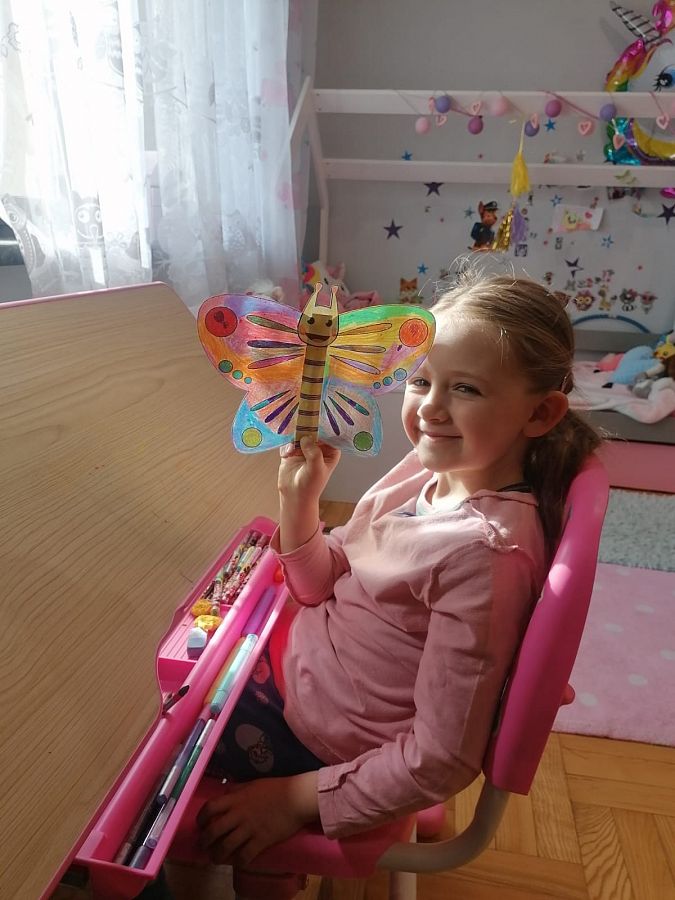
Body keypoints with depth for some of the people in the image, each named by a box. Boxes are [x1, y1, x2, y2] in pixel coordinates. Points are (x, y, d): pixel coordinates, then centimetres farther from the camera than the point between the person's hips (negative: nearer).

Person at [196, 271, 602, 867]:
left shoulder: (484, 550, -32)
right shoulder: (433, 466, -9)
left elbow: (443, 759, -25)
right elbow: (324, 588, -1)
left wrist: (297, 799, -17)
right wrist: (299, 499, -18)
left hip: (325, 745, -6)